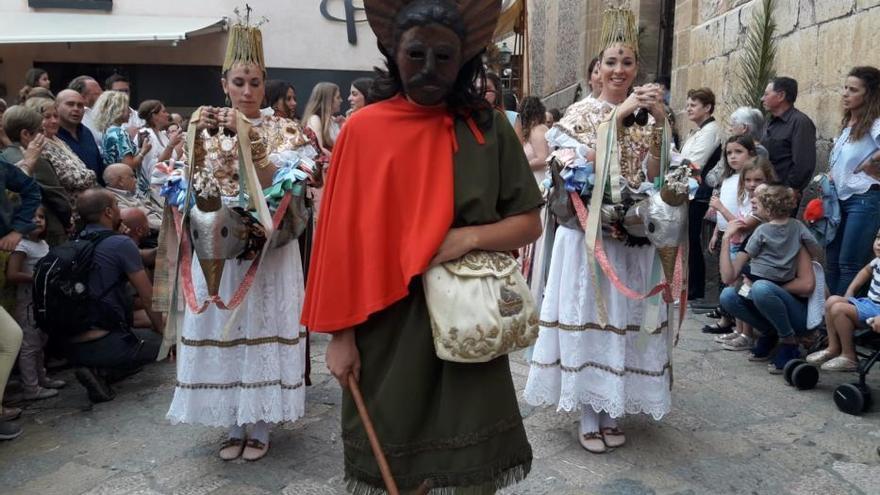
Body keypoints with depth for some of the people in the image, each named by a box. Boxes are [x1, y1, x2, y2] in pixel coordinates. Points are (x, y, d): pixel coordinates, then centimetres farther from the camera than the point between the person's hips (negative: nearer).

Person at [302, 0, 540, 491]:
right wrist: (340, 334, -4)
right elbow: (341, 239, -3)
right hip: (386, 327, 0)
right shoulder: (364, 130, -3)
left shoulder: (489, 128, 0)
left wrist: (470, 237, -16)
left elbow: (530, 223, 3)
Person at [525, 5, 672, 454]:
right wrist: (618, 115, -18)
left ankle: (612, 411, 22)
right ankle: (589, 417, 13)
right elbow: (583, 162, -16)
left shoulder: (647, 115, 9)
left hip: (635, 233, 4)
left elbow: (655, 175, 0)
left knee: (625, 316, 7)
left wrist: (659, 123, -10)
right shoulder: (582, 111, 0)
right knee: (588, 315, 0)